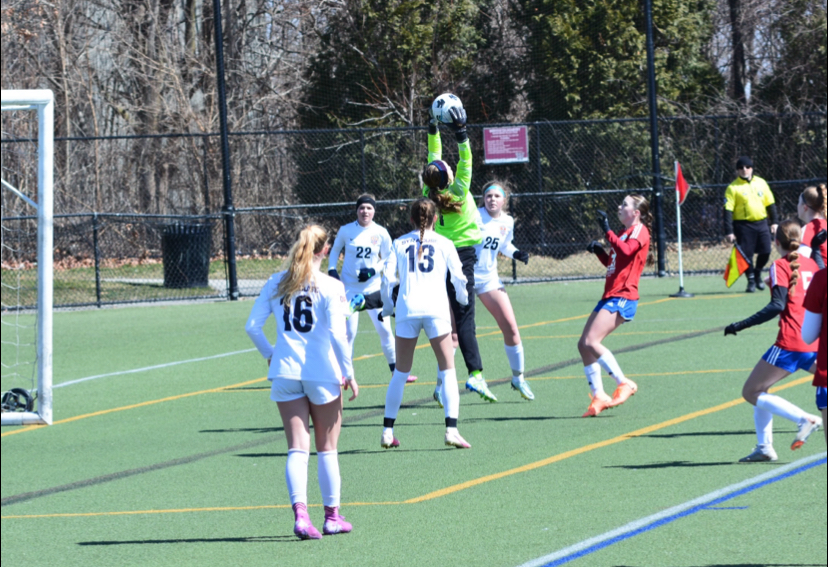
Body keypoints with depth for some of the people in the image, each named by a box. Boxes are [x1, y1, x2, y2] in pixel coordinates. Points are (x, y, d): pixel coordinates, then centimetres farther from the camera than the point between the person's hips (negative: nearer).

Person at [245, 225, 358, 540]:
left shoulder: (276, 284, 5)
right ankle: (332, 516, 19)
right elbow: (336, 333, -13)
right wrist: (348, 373, -5)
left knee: (297, 448, 1)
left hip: (285, 373, 3)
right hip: (322, 373, -3)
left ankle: (300, 514, -16)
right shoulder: (330, 287, -6)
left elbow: (252, 326, 4)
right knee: (327, 449, 11)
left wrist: (269, 354, 19)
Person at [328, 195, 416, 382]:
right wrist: (332, 270, -2)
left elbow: (388, 259, 4)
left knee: (385, 329, 1)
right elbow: (334, 251, 12)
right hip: (350, 288, -1)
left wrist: (373, 270, -13)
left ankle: (397, 370, 12)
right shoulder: (346, 231, -3)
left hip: (373, 287, 1)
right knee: (349, 332, -2)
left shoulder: (381, 233, -2)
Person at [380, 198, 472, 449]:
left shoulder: (400, 243, 12)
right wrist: (463, 298, 24)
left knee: (400, 373, 10)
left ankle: (387, 431, 9)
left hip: (407, 309, 2)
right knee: (448, 371, 2)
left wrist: (387, 306, 18)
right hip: (436, 309, -2)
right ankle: (451, 429, -11)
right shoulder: (444, 243, 9)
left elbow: (388, 277, 4)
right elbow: (458, 277, 4)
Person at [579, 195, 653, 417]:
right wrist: (599, 251, 13)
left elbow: (626, 251, -24)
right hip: (610, 296, 10)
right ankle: (598, 396, 6)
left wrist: (607, 231, -23)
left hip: (622, 297, -10)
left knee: (591, 341, -21)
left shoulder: (640, 230, -5)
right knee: (583, 344, 4)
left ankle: (624, 383, -12)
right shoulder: (625, 233, 22)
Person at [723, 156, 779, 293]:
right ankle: (751, 281, 12)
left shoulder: (761, 183, 8)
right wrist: (729, 231, -15)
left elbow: (770, 204, 15)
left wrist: (774, 222, 10)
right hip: (743, 224, -3)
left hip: (761, 223, 3)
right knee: (747, 254, -3)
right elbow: (728, 210, -9)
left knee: (765, 251, -1)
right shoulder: (733, 188, -5)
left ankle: (757, 274, 24)